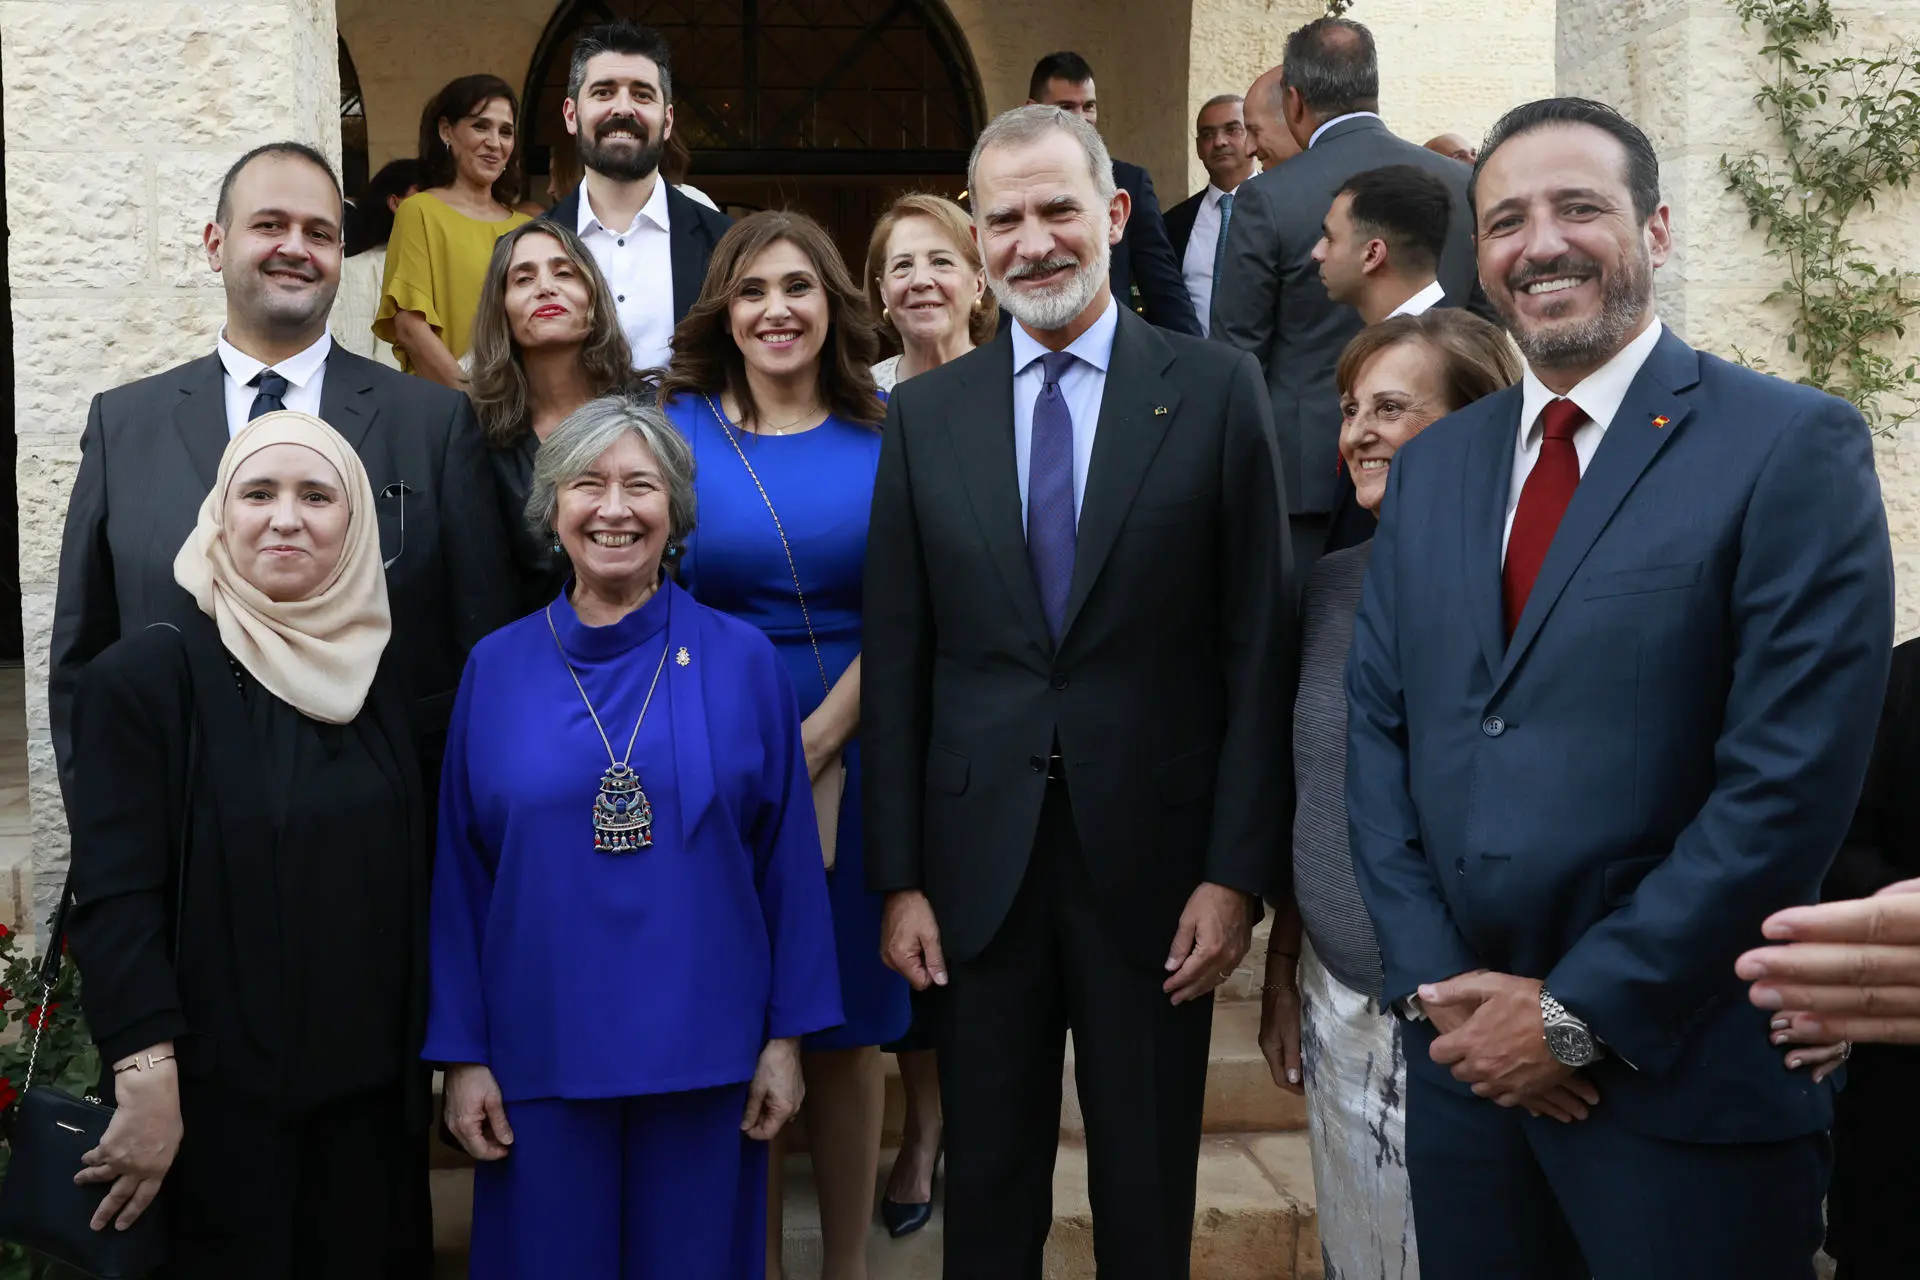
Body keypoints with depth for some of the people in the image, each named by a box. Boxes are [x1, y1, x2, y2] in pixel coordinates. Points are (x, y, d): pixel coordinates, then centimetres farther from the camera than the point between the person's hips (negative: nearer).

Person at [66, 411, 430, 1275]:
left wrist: (429, 1058, 9)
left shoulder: (377, 671, 7)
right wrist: (145, 1080, -20)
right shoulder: (145, 675, -8)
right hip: (219, 1103, -4)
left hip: (372, 1090, 5)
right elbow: (114, 901, -13)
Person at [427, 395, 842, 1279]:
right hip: (542, 1056, 1)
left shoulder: (741, 661, -2)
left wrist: (787, 1036, 0)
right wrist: (461, 1053, 1)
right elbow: (460, 875, 4)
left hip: (705, 1054, 0)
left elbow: (788, 862, 1)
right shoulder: (496, 669, 1)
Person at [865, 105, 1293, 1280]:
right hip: (981, 864, 2)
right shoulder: (925, 415, 4)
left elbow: (1260, 651, -4)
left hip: (1156, 861, -2)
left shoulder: (1218, 392, -3)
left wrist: (1238, 872, -8)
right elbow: (897, 662, 4)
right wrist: (899, 877, 0)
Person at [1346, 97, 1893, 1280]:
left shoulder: (1792, 447, -8)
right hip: (1466, 1052, 5)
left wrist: (1579, 1014, -14)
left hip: (1688, 1079, -5)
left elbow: (1792, 776, -15)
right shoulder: (1431, 466, 10)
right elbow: (1377, 728, 8)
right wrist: (1439, 984, -4)